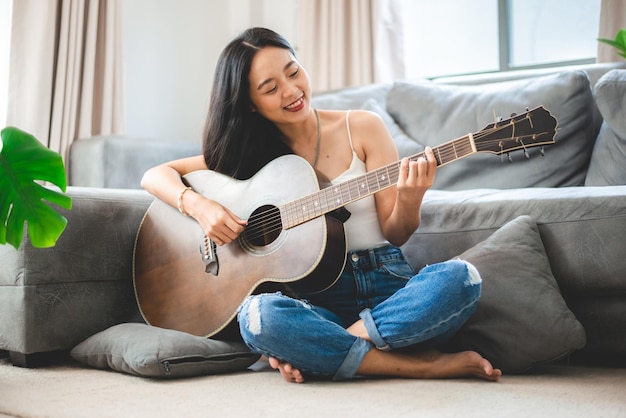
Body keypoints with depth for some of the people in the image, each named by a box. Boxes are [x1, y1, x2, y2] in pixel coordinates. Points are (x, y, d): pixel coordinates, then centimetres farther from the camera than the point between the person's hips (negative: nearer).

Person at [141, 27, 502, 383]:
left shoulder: (361, 127, 4)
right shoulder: (249, 155, 8)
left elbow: (395, 234, 2)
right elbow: (155, 175, 8)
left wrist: (409, 201, -21)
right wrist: (198, 205, -12)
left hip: (385, 283, 1)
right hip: (316, 296, 0)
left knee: (460, 278, -29)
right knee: (259, 316, -34)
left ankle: (318, 350, -21)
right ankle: (432, 365, -23)